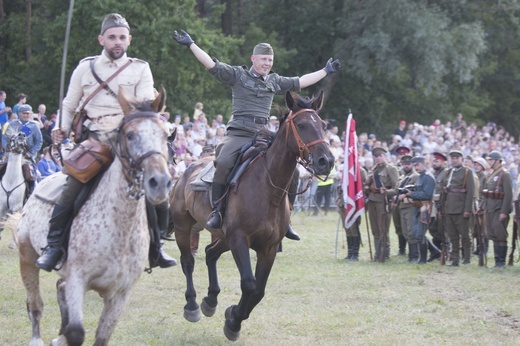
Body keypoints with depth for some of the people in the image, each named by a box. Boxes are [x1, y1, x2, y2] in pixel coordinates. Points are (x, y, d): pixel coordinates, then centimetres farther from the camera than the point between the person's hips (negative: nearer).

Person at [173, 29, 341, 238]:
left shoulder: (275, 81, 20)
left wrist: (326, 71, 33)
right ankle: (217, 211, -20)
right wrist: (190, 44, -6)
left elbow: (300, 82, 29)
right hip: (239, 133, -5)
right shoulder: (238, 75, 8)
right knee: (223, 162, -32)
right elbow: (211, 65, 1)